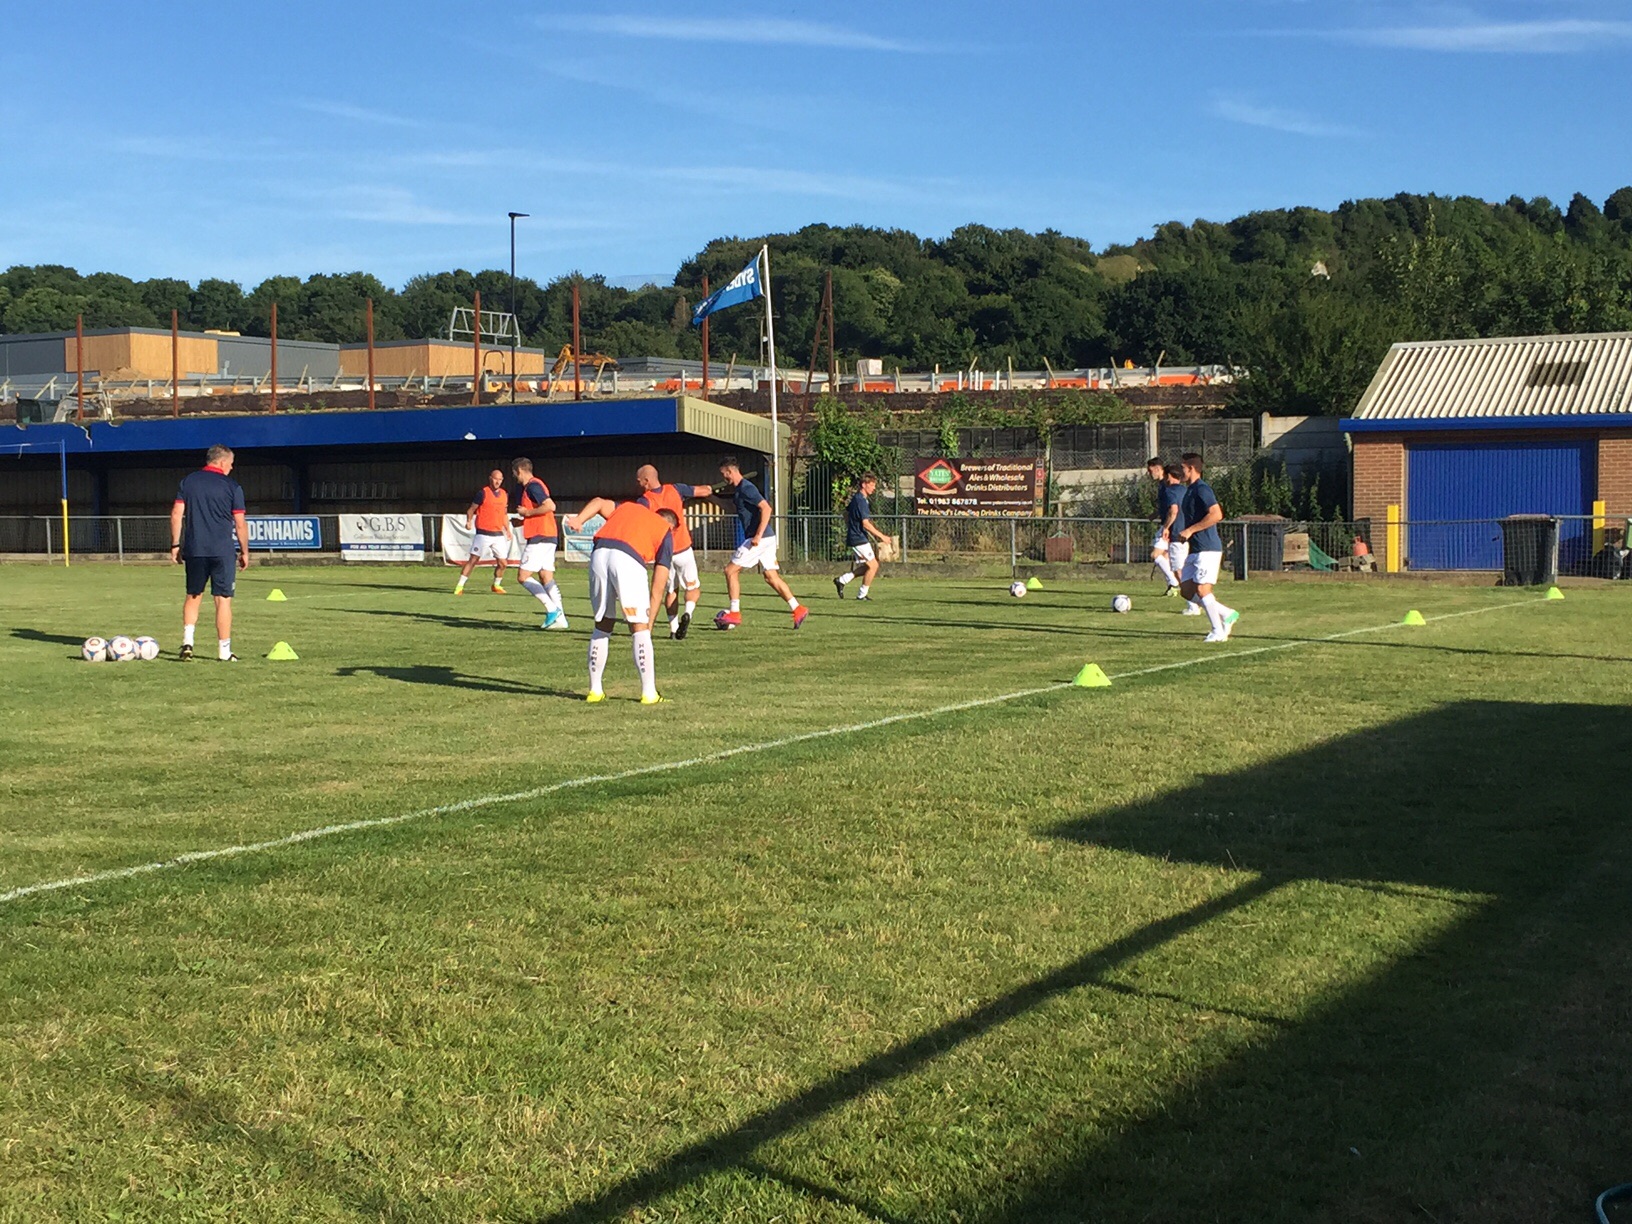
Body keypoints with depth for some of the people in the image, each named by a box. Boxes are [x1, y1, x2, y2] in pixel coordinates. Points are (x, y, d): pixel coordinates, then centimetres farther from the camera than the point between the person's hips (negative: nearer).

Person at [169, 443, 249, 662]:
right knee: (223, 599, 1)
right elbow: (240, 523, -1)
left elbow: (176, 514, 2)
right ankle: (224, 651, 2)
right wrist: (244, 552, 8)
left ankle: (187, 641, 3)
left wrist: (175, 544, 8)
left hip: (193, 550, 3)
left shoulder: (187, 481, 8)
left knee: (193, 596, 17)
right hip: (222, 551, -3)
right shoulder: (232, 487, -1)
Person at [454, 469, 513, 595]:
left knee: (503, 563, 4)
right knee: (473, 560, -8)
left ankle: (497, 585, 25)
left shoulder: (504, 495, 11)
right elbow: (471, 509, -4)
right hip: (484, 534, -5)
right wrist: (469, 521, -22)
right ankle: (460, 586, -4)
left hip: (499, 535, 5)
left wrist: (508, 530, 16)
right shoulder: (483, 493, -7)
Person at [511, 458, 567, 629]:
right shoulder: (532, 485, 20)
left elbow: (550, 506, -24)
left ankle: (552, 609, -11)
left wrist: (527, 513, -14)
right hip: (548, 537, 10)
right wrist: (522, 521, 26)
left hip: (539, 538, -10)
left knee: (524, 576, -6)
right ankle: (559, 618, 0)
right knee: (547, 577, 6)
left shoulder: (533, 485, -11)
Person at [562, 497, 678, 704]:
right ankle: (649, 693, 5)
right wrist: (649, 624, 18)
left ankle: (595, 690, 19)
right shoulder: (666, 532, 23)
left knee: (602, 627, 16)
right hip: (628, 559, -4)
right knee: (640, 630, 6)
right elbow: (658, 588, 17)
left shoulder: (628, 507, 35)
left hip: (599, 553, 4)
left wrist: (579, 520, -1)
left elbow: (599, 502, 14)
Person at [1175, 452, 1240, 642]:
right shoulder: (1190, 490, 18)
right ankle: (1227, 614, 15)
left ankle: (1218, 632, -1)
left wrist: (1190, 530, -21)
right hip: (1195, 549, 10)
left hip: (1207, 548, -10)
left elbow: (1216, 514, -25)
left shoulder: (1201, 489, -13)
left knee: (1202, 589, -10)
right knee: (1187, 590, 7)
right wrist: (1186, 533, 16)